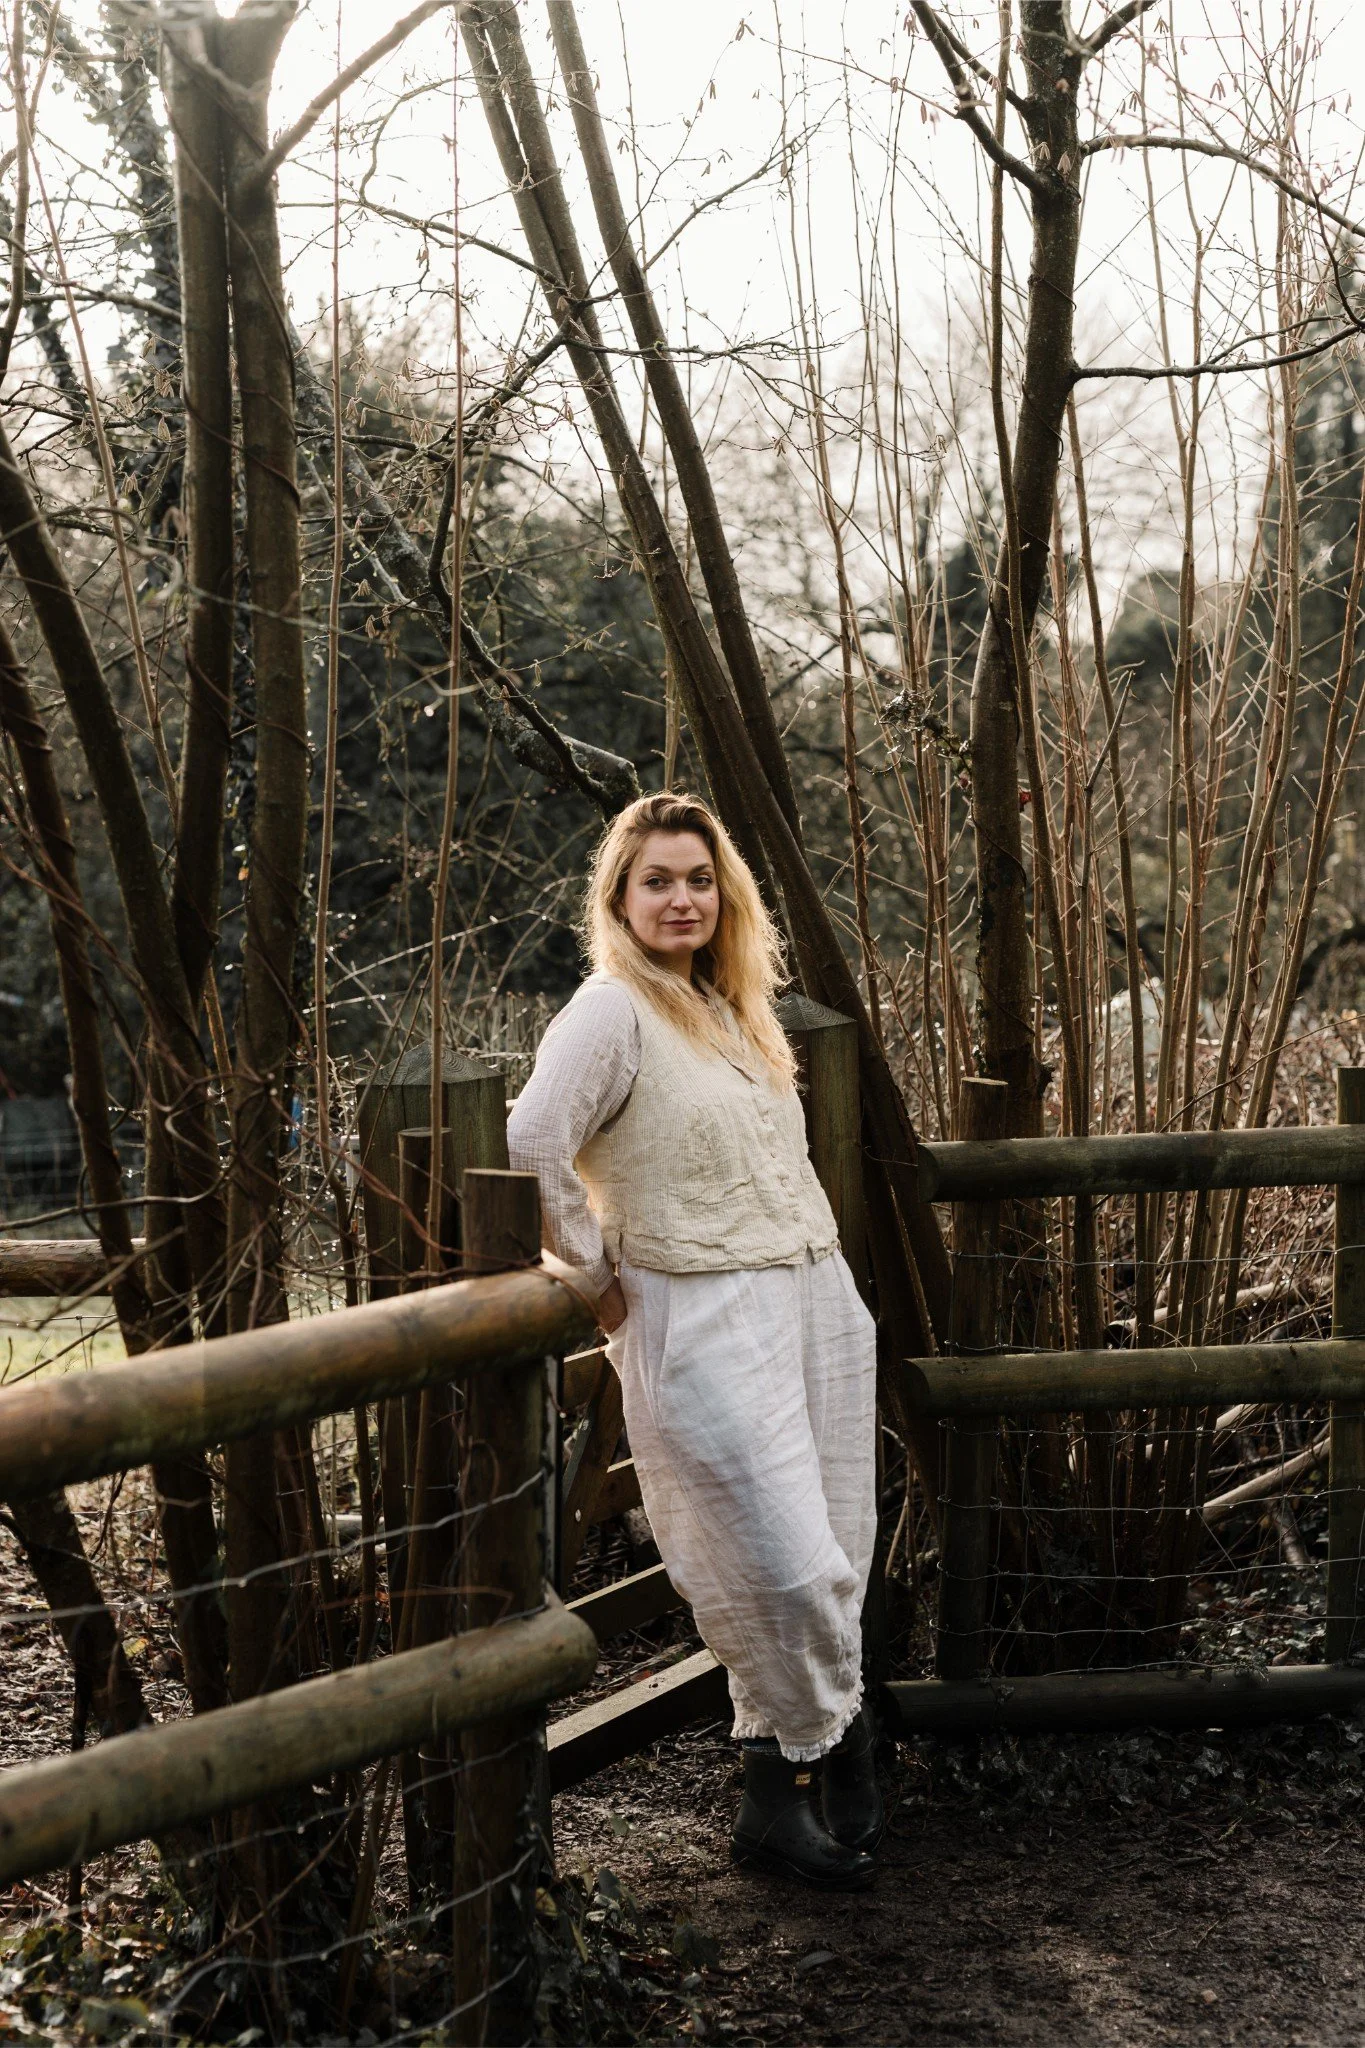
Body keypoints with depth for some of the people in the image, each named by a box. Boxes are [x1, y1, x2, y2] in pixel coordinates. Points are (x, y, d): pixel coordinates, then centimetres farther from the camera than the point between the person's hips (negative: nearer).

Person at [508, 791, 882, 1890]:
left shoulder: (733, 1009, 16)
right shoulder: (611, 1011, -9)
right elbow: (531, 1151, -20)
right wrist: (599, 1278, -11)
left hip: (818, 1297, 8)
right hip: (706, 1325, -8)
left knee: (837, 1559, 9)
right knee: (787, 1569, -8)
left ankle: (782, 1792, 22)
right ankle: (836, 1745, 18)